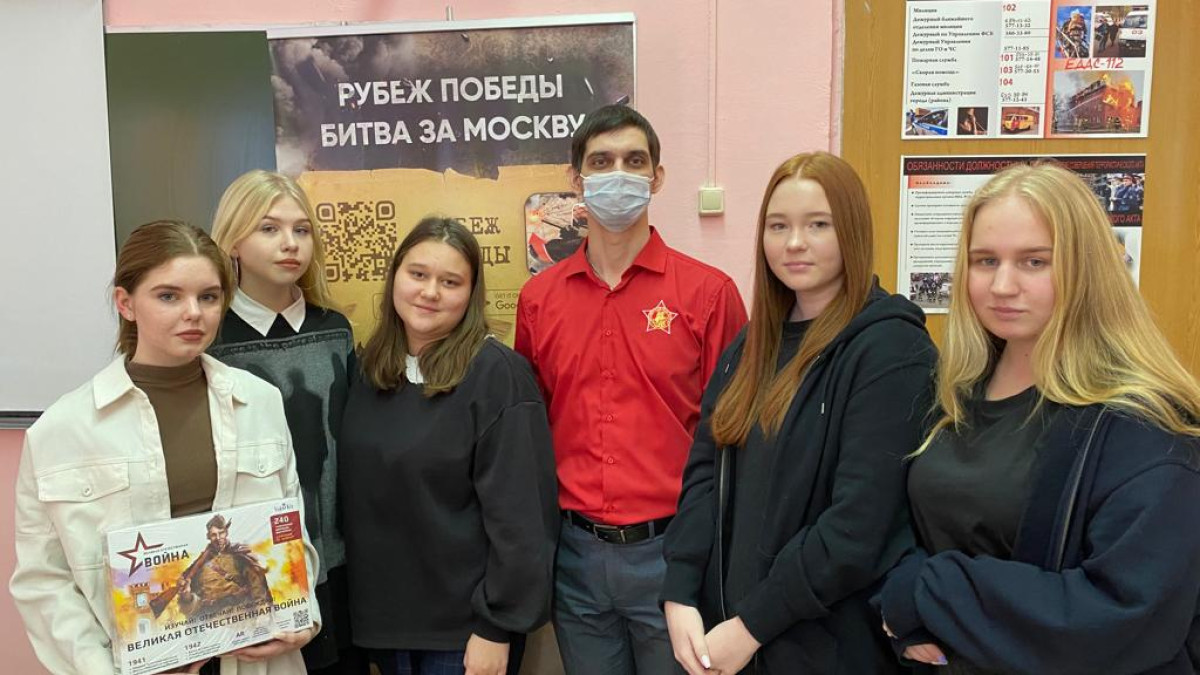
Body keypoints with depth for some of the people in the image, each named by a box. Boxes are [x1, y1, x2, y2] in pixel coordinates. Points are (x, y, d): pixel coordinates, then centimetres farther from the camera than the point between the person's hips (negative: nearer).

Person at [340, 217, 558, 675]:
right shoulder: (370, 369, 3)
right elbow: (356, 492, 9)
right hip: (383, 616, 6)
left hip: (466, 623, -6)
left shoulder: (496, 373, -16)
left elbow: (518, 511, -18)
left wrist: (498, 626, -18)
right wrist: (363, 603, 9)